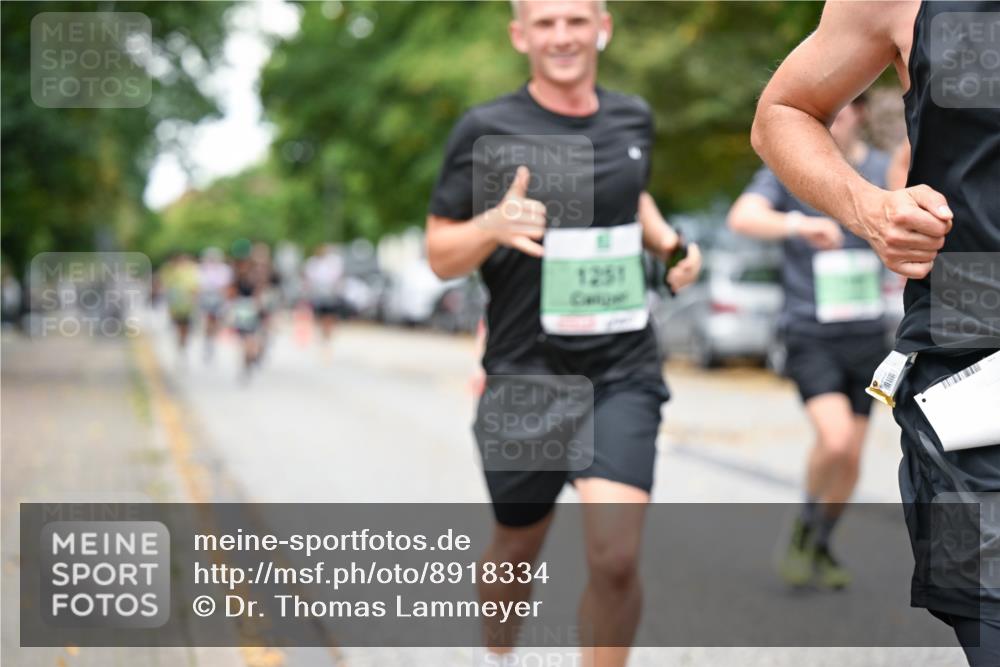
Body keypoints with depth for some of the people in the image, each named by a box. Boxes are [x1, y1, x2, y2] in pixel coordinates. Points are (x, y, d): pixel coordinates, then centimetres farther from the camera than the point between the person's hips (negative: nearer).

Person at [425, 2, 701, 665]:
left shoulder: (633, 118, 7)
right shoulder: (486, 131, -5)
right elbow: (440, 255, -1)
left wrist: (668, 241, 8)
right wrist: (493, 224, -21)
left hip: (624, 371, 2)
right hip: (525, 376, -1)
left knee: (615, 559, -14)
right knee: (518, 549, 15)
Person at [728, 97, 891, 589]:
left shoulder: (886, 172, 2)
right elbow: (742, 217, -26)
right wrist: (798, 224, -43)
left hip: (866, 335, 4)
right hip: (809, 334, -3)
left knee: (850, 456, 8)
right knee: (835, 438, -21)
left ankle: (821, 547, 32)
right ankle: (804, 531, 6)